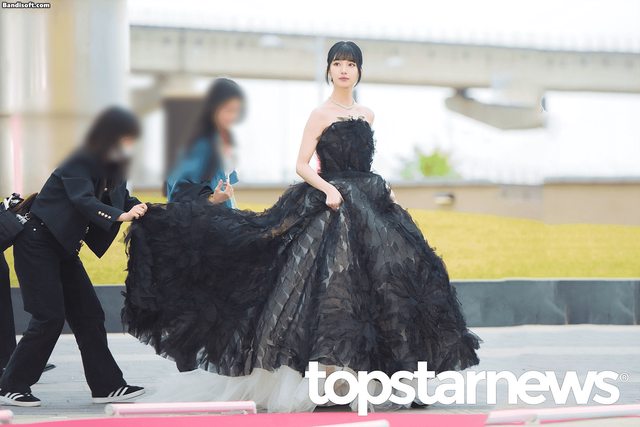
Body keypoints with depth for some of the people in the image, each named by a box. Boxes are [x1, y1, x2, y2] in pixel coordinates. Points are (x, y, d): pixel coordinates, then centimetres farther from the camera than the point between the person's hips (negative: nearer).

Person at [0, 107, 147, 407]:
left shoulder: (110, 169, 7)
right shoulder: (79, 165, -18)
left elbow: (123, 200, 4)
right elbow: (84, 201, -33)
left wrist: (140, 209, -16)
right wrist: (120, 215, -47)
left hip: (63, 248, 9)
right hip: (38, 244, -9)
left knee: (88, 315, 4)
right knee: (49, 317, -11)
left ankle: (106, 386, 7)